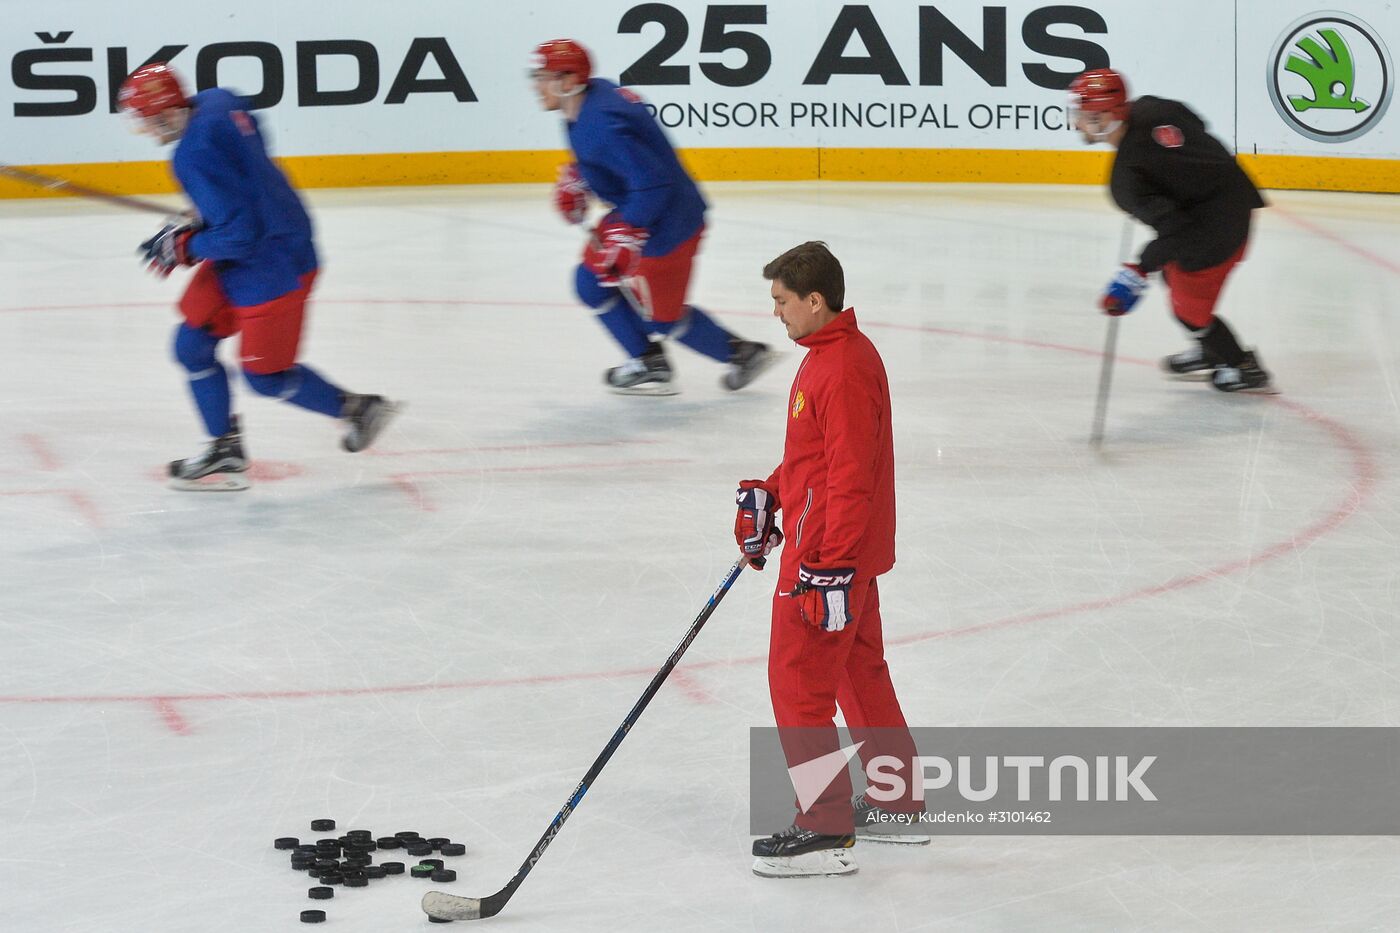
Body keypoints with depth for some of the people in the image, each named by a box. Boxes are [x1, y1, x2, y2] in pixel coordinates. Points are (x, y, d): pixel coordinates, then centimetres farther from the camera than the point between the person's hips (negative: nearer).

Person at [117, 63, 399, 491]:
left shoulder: (194, 154, -29)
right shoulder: (217, 103, -2)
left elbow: (238, 236, -28)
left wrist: (183, 246, -13)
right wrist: (197, 223, 14)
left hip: (271, 266, -10)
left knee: (265, 375, 5)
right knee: (193, 344, 10)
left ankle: (357, 408, 25)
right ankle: (225, 453, 18)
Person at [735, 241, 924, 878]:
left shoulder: (843, 372, -22)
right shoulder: (840, 351, 11)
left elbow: (850, 477, -25)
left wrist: (829, 565, -26)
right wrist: (767, 495, 11)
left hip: (827, 556, -11)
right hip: (852, 555, 11)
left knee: (799, 681, -4)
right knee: (860, 675, 19)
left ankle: (825, 830, 1)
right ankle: (898, 806, 30)